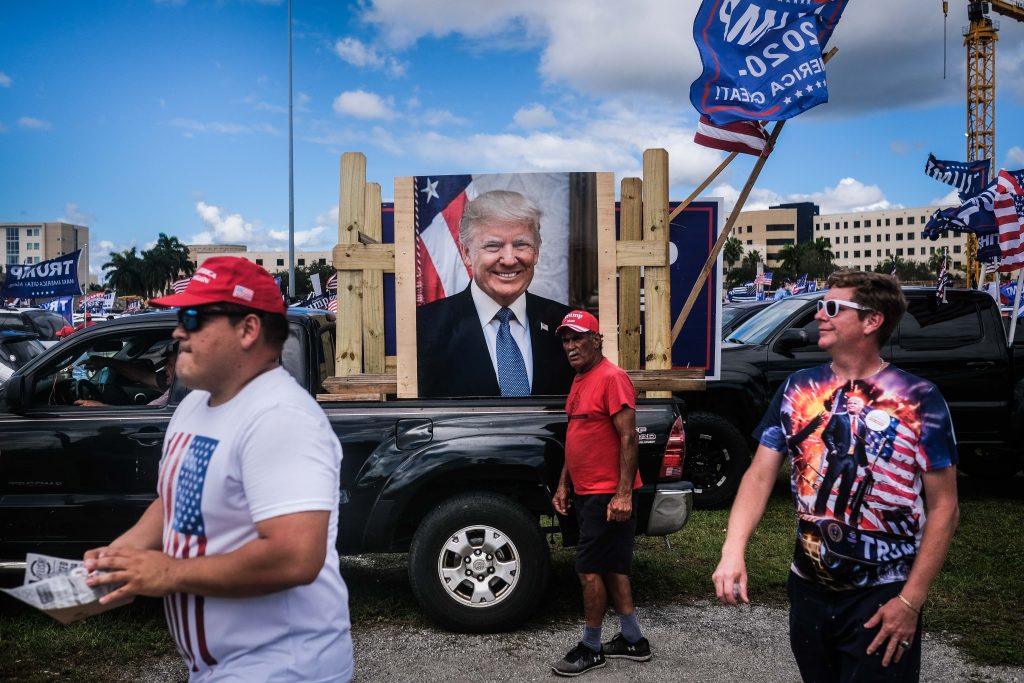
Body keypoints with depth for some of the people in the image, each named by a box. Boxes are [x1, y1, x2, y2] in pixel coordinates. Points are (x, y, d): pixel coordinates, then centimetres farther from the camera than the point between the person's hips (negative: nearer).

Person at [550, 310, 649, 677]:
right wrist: (563, 485, 16)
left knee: (589, 570, -3)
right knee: (611, 568, 15)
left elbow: (628, 438, -19)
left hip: (608, 496, -9)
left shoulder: (611, 377, -15)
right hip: (585, 493, 9)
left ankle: (590, 648, 12)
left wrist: (623, 494, -23)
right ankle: (632, 640, 26)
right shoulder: (579, 381, 13)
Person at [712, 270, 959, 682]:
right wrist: (733, 552, -17)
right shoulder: (798, 389, 0)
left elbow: (943, 507, -8)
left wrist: (911, 601, -13)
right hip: (808, 588, 5)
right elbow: (760, 475, -2)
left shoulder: (918, 399, -11)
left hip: (881, 597, -4)